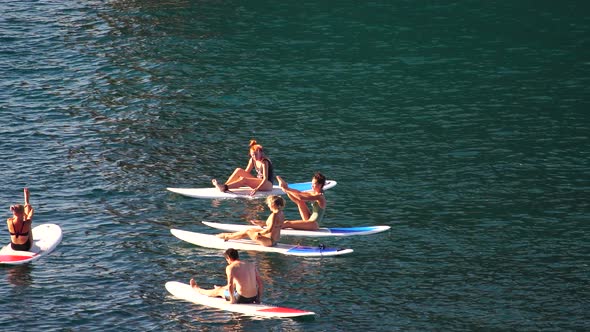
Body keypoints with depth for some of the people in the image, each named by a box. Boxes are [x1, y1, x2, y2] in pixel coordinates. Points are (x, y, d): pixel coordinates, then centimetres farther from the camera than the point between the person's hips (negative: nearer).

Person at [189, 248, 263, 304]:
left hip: (242, 299, -5)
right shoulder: (251, 265, 7)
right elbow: (260, 282, 7)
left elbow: (230, 285, -19)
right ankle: (222, 288, 72)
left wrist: (232, 300, -7)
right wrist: (259, 298, 14)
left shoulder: (230, 267, -10)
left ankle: (197, 289, 51)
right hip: (254, 298, 5)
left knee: (218, 291, 24)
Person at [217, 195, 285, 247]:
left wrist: (259, 233, -19)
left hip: (270, 241, -9)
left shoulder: (274, 215, -27)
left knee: (247, 232, 8)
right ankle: (231, 235, 41)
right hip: (276, 240, 9)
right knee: (250, 229, 23)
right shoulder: (281, 213, 3)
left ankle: (227, 236, 29)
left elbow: (270, 229, -33)